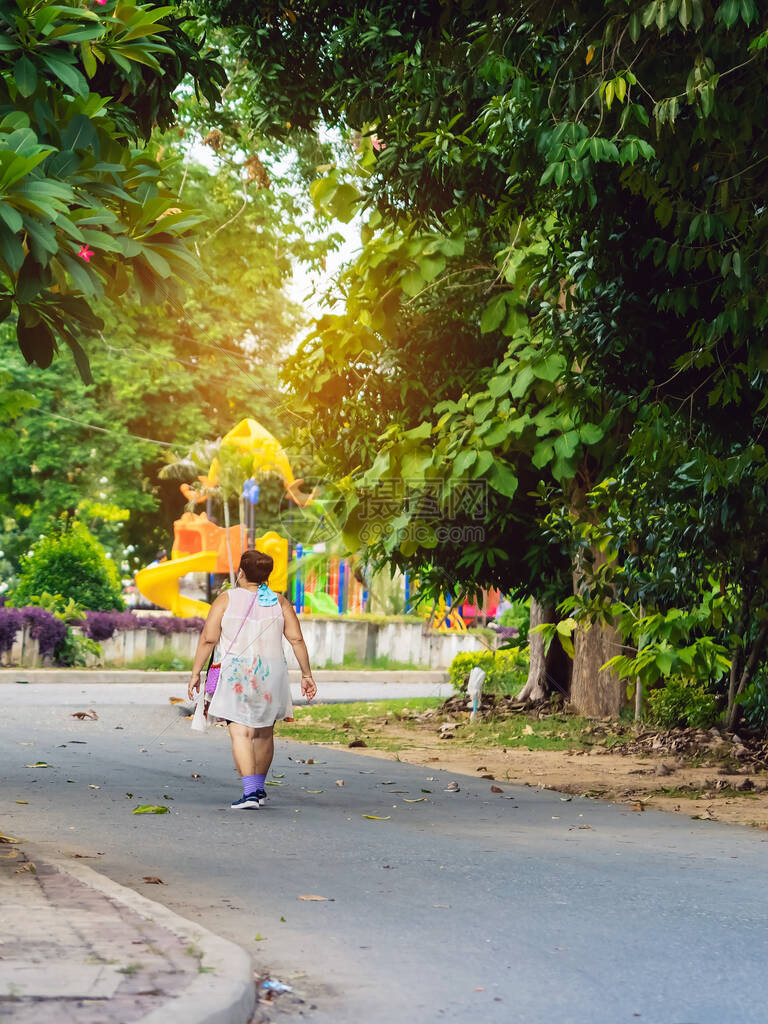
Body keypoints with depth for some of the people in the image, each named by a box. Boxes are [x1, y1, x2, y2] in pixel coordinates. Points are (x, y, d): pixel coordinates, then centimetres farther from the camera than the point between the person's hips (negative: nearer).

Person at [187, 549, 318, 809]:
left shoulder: (226, 599, -1)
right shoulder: (279, 602, 6)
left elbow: (208, 639, -6)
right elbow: (296, 639, 1)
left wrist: (195, 673, -2)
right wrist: (306, 674, 6)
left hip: (235, 675, -3)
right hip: (271, 675, 3)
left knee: (241, 733, -8)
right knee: (264, 733, 17)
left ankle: (250, 792, -22)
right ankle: (258, 789, 28)